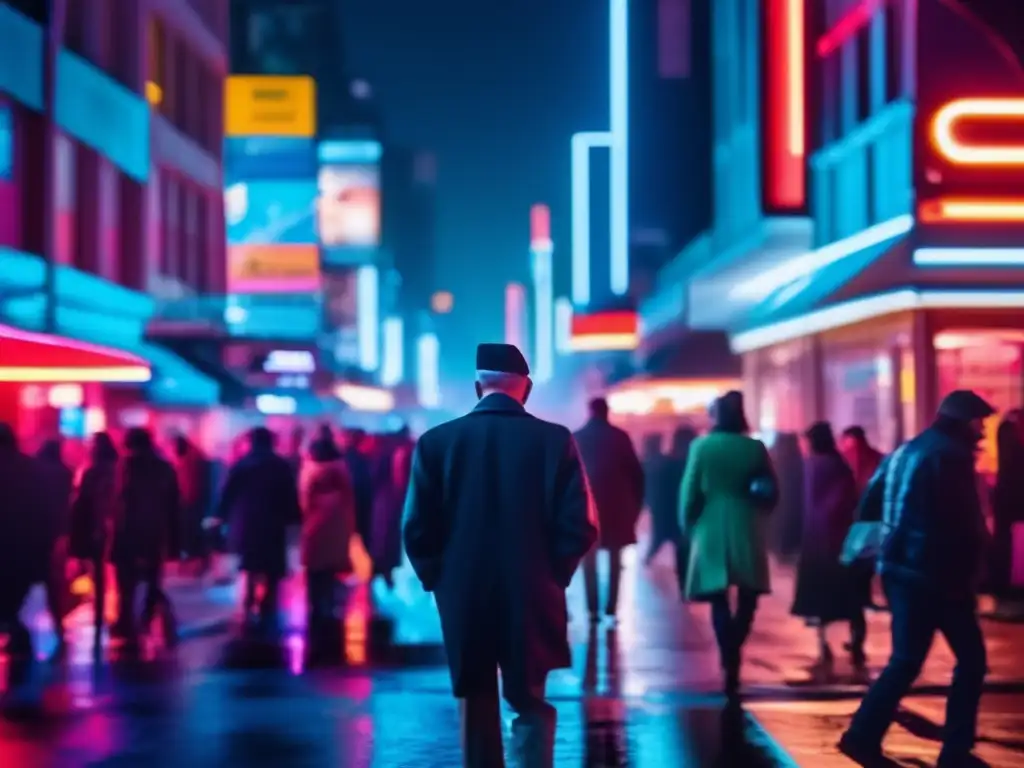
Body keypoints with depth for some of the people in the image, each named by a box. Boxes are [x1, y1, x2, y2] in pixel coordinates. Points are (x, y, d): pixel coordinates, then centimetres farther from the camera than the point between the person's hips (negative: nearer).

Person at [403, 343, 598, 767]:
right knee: (532, 707, 9)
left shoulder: (436, 441, -4)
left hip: (462, 600, 1)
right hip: (532, 598, -1)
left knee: (477, 710, 16)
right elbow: (579, 528, -9)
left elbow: (416, 530, -5)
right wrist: (550, 575, 6)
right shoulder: (555, 440, -7)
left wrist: (440, 580, 9)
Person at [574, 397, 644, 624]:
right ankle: (611, 609, -2)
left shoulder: (577, 438, 1)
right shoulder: (619, 436, -2)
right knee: (614, 560, 6)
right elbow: (635, 472, -3)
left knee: (589, 560, 8)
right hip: (616, 505, -1)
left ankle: (593, 609, 1)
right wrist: (636, 504, 6)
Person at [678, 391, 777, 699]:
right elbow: (772, 494, 3)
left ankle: (730, 663, -6)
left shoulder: (702, 446, -3)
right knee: (747, 600, 13)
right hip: (747, 533, 1)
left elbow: (689, 492, -2)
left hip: (712, 532, 0)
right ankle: (731, 657, 10)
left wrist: (689, 526, 10)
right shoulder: (755, 448, 0)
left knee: (720, 602, 4)